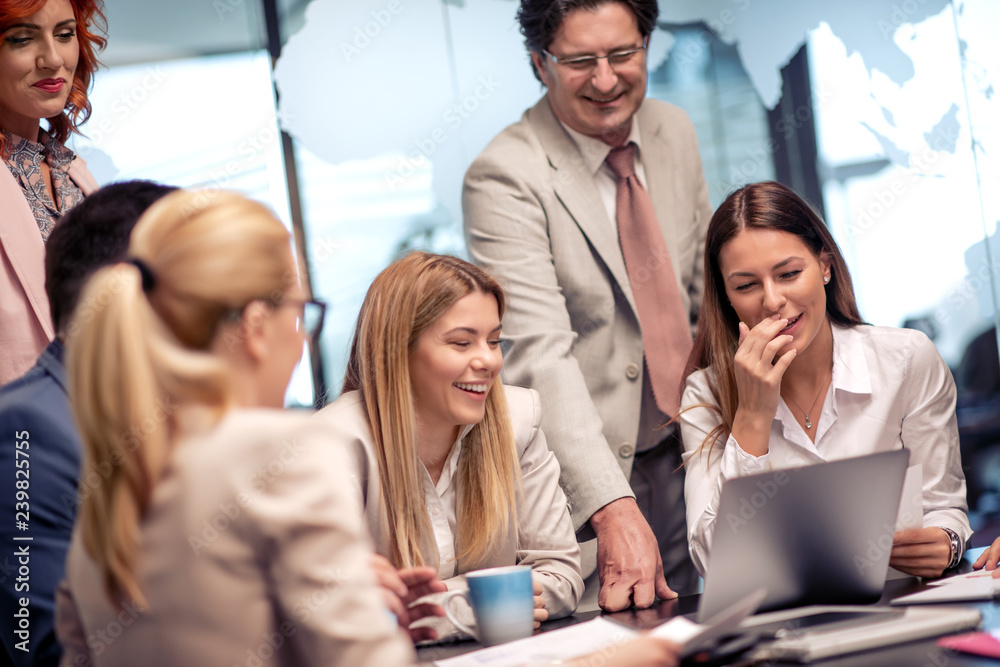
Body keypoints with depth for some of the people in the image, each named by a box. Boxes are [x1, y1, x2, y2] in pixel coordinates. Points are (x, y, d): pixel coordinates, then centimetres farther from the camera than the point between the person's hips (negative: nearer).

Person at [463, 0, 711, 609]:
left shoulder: (674, 132, 3)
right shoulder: (505, 177, -19)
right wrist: (612, 508, -35)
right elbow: (541, 355, -27)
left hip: (681, 460, 6)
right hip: (581, 470, -6)